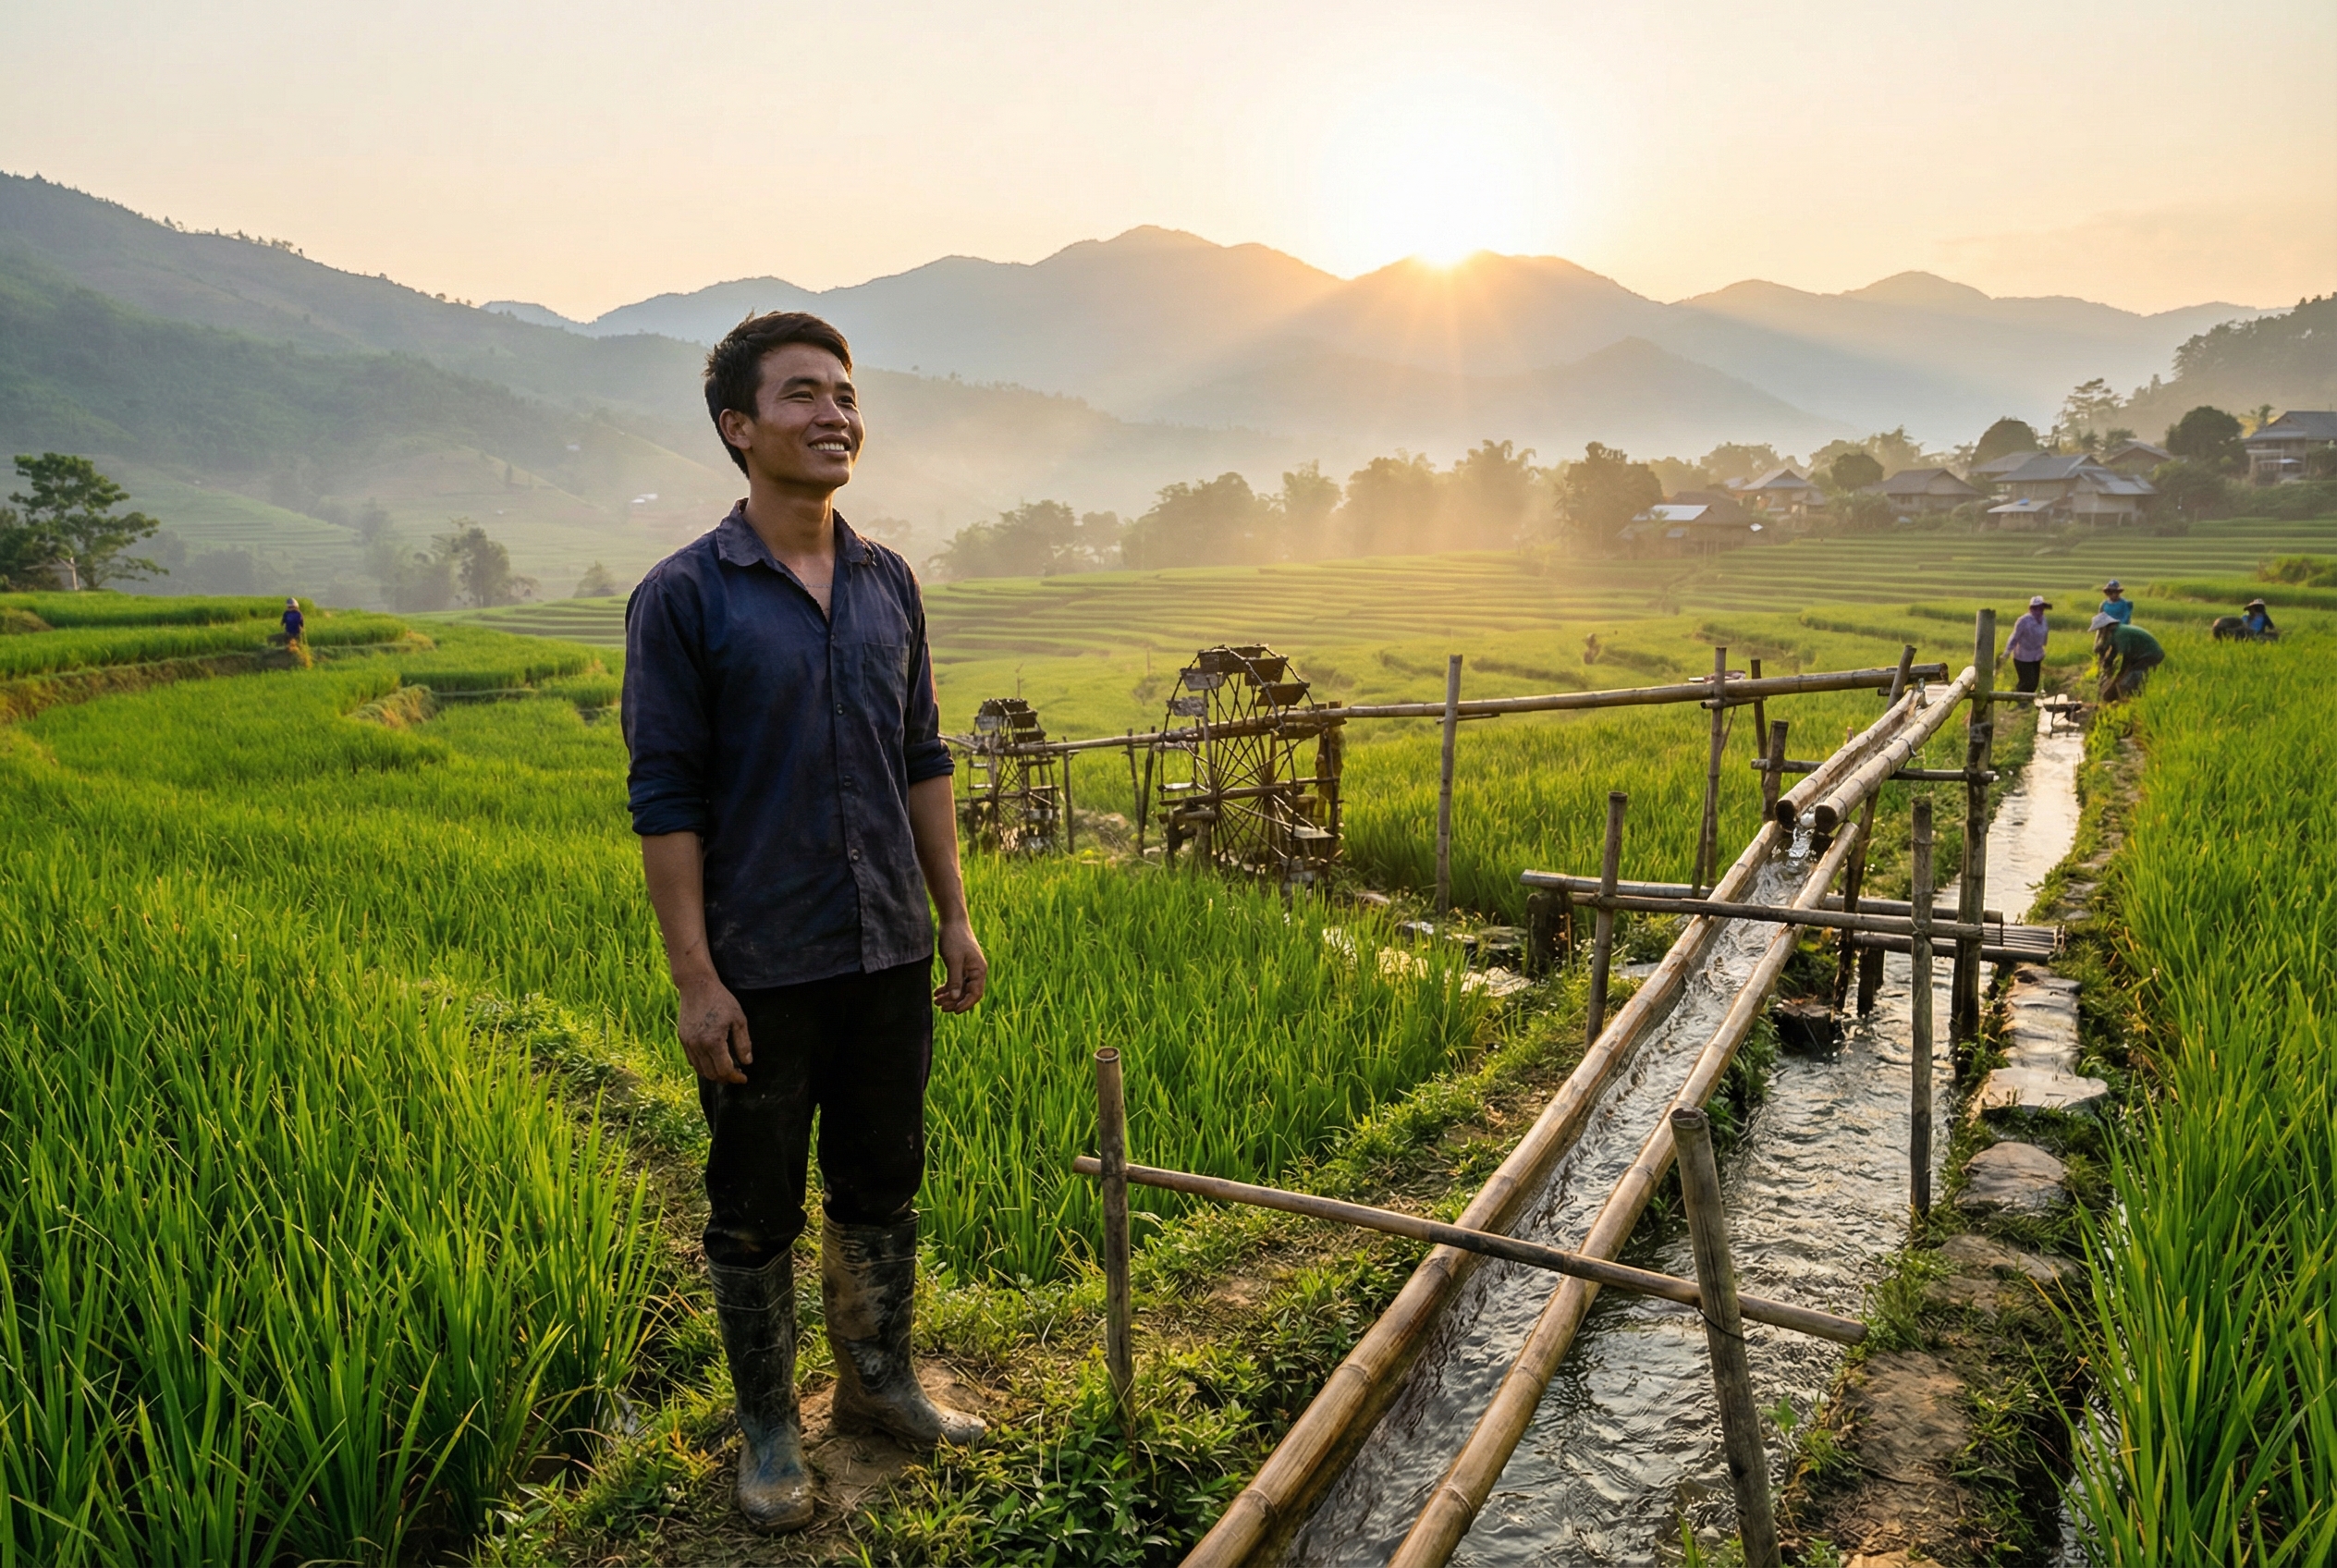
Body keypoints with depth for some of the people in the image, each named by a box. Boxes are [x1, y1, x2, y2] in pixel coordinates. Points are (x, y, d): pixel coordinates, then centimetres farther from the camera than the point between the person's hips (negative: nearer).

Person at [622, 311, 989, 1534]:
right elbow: (664, 799, -11)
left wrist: (953, 915, 9)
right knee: (756, 1211, 11)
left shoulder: (890, 584, 6)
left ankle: (878, 1384, 38)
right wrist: (695, 980, -14)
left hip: (888, 952, 5)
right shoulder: (684, 596, -10)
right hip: (761, 970, -5)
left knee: (882, 1184, 18)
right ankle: (767, 1428, 31)